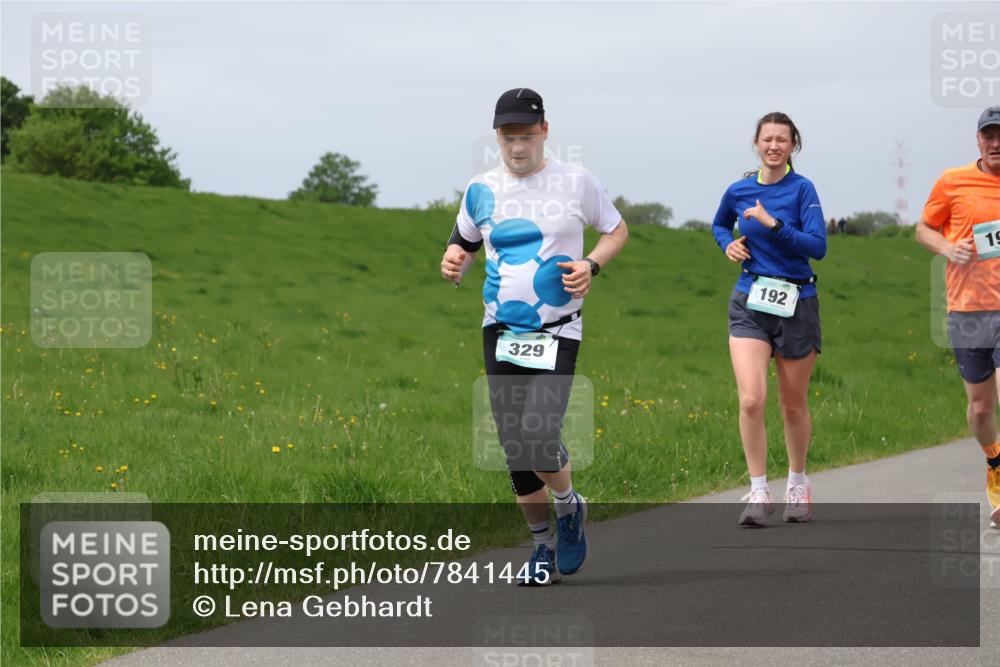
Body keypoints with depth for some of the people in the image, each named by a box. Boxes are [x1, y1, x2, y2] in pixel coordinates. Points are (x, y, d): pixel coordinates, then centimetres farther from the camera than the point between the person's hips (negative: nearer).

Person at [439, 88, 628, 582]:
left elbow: (617, 230, 11)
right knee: (515, 449, 4)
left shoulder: (575, 182, -3)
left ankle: (568, 508, 13)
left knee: (538, 440, -18)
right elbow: (464, 243, 19)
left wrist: (591, 265, -9)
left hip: (557, 332, -4)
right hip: (500, 332, 4)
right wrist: (453, 263, -5)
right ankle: (543, 544, 21)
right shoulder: (481, 189, 5)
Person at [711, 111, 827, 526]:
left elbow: (818, 247, -16)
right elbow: (720, 225, 27)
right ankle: (759, 492, -8)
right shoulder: (738, 191, 5)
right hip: (750, 304, 2)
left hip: (796, 304, -2)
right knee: (751, 399, -15)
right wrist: (728, 244, 6)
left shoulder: (802, 189, -6)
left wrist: (773, 223, -24)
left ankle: (798, 484, 31)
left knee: (794, 405, 10)